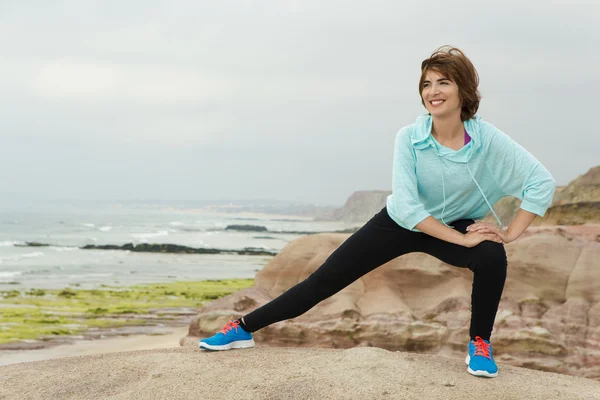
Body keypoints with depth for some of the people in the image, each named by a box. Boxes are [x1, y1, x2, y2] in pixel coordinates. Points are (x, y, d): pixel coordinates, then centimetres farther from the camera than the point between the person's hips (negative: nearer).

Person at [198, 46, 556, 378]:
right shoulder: (409, 137, -25)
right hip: (400, 223, 0)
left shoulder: (488, 139, -25)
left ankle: (479, 344, -7)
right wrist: (461, 238, -32)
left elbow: (543, 182, -21)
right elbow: (407, 206, -29)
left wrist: (510, 233, -24)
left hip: (455, 225, 0)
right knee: (324, 280, -3)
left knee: (492, 256, -32)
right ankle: (244, 328, 9)